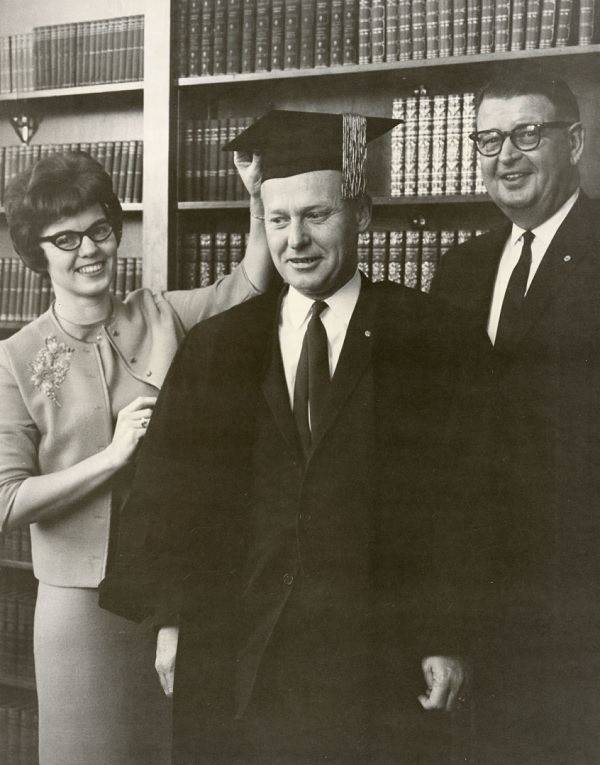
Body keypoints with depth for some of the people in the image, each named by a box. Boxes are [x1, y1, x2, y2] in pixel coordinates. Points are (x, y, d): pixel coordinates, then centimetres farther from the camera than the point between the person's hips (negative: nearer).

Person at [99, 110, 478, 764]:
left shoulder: (419, 335, -2)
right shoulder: (216, 346, 6)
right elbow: (169, 490, 8)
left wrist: (444, 639, -8)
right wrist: (171, 620, 3)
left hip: (377, 658, -2)